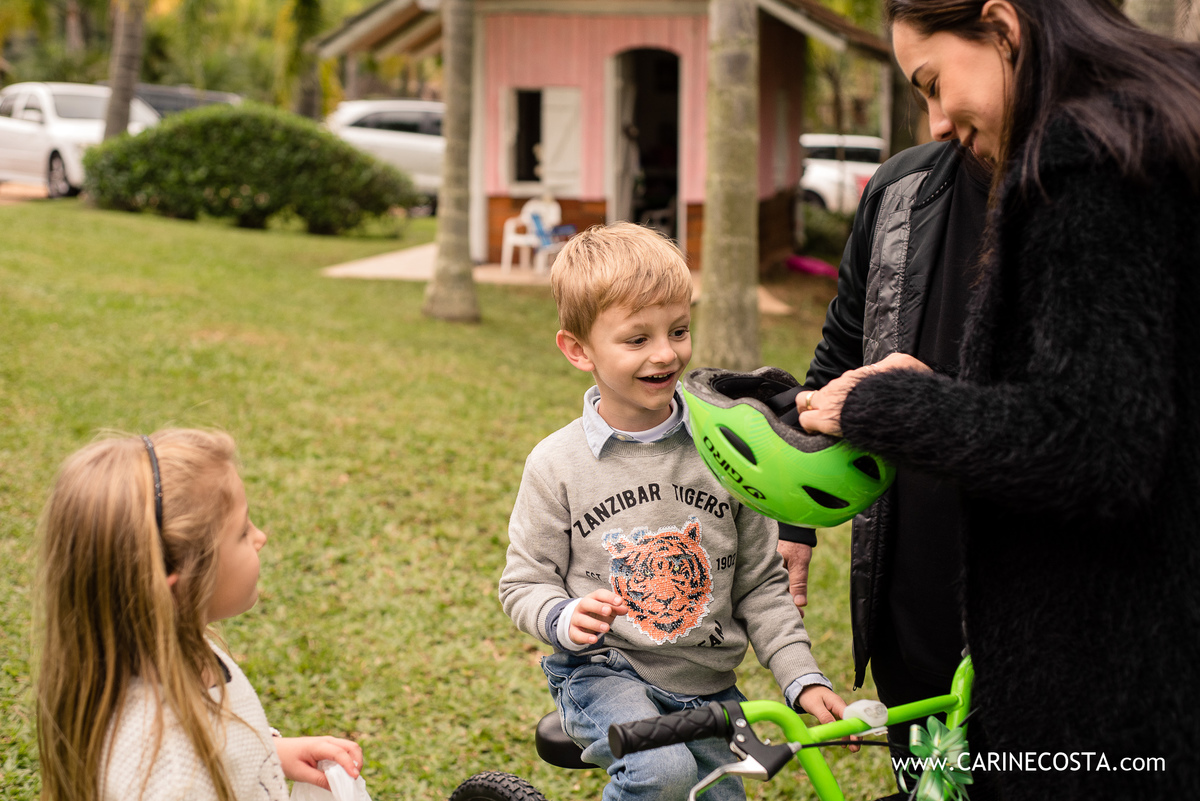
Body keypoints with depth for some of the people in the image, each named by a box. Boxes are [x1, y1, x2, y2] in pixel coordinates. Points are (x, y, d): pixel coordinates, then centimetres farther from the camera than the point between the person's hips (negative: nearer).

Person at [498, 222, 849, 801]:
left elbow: (760, 584, 5)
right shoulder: (557, 464, -7)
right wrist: (566, 618, -22)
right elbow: (524, 583, 0)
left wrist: (802, 679, -3)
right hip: (602, 673, -4)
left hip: (708, 685, 4)